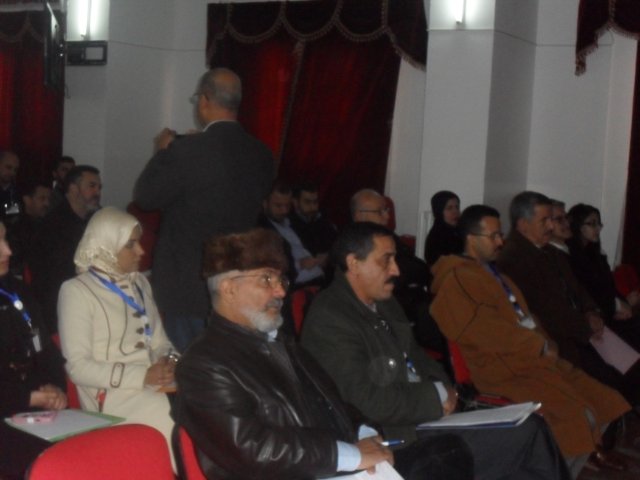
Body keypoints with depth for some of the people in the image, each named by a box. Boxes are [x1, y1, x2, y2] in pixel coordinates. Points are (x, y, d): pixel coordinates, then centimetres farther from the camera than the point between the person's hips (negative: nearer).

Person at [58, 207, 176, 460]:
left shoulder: (139, 283, 20)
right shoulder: (76, 291, -1)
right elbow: (78, 366, -8)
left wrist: (166, 362, -2)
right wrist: (142, 376, -17)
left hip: (155, 384, 6)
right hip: (112, 394, -6)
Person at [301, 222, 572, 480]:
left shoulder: (384, 302, 10)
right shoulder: (330, 319, -17)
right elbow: (368, 401, -23)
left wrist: (443, 390, 0)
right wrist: (436, 396, -12)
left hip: (432, 416, 8)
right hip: (402, 439, -8)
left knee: (531, 427, -4)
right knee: (526, 432, -12)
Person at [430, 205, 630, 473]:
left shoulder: (493, 273, 22)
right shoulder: (457, 281, -10)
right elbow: (486, 330, -18)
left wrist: (544, 345, 1)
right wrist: (539, 346, -12)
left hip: (534, 357, 10)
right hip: (508, 370, -9)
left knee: (603, 404, 3)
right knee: (576, 418, -22)